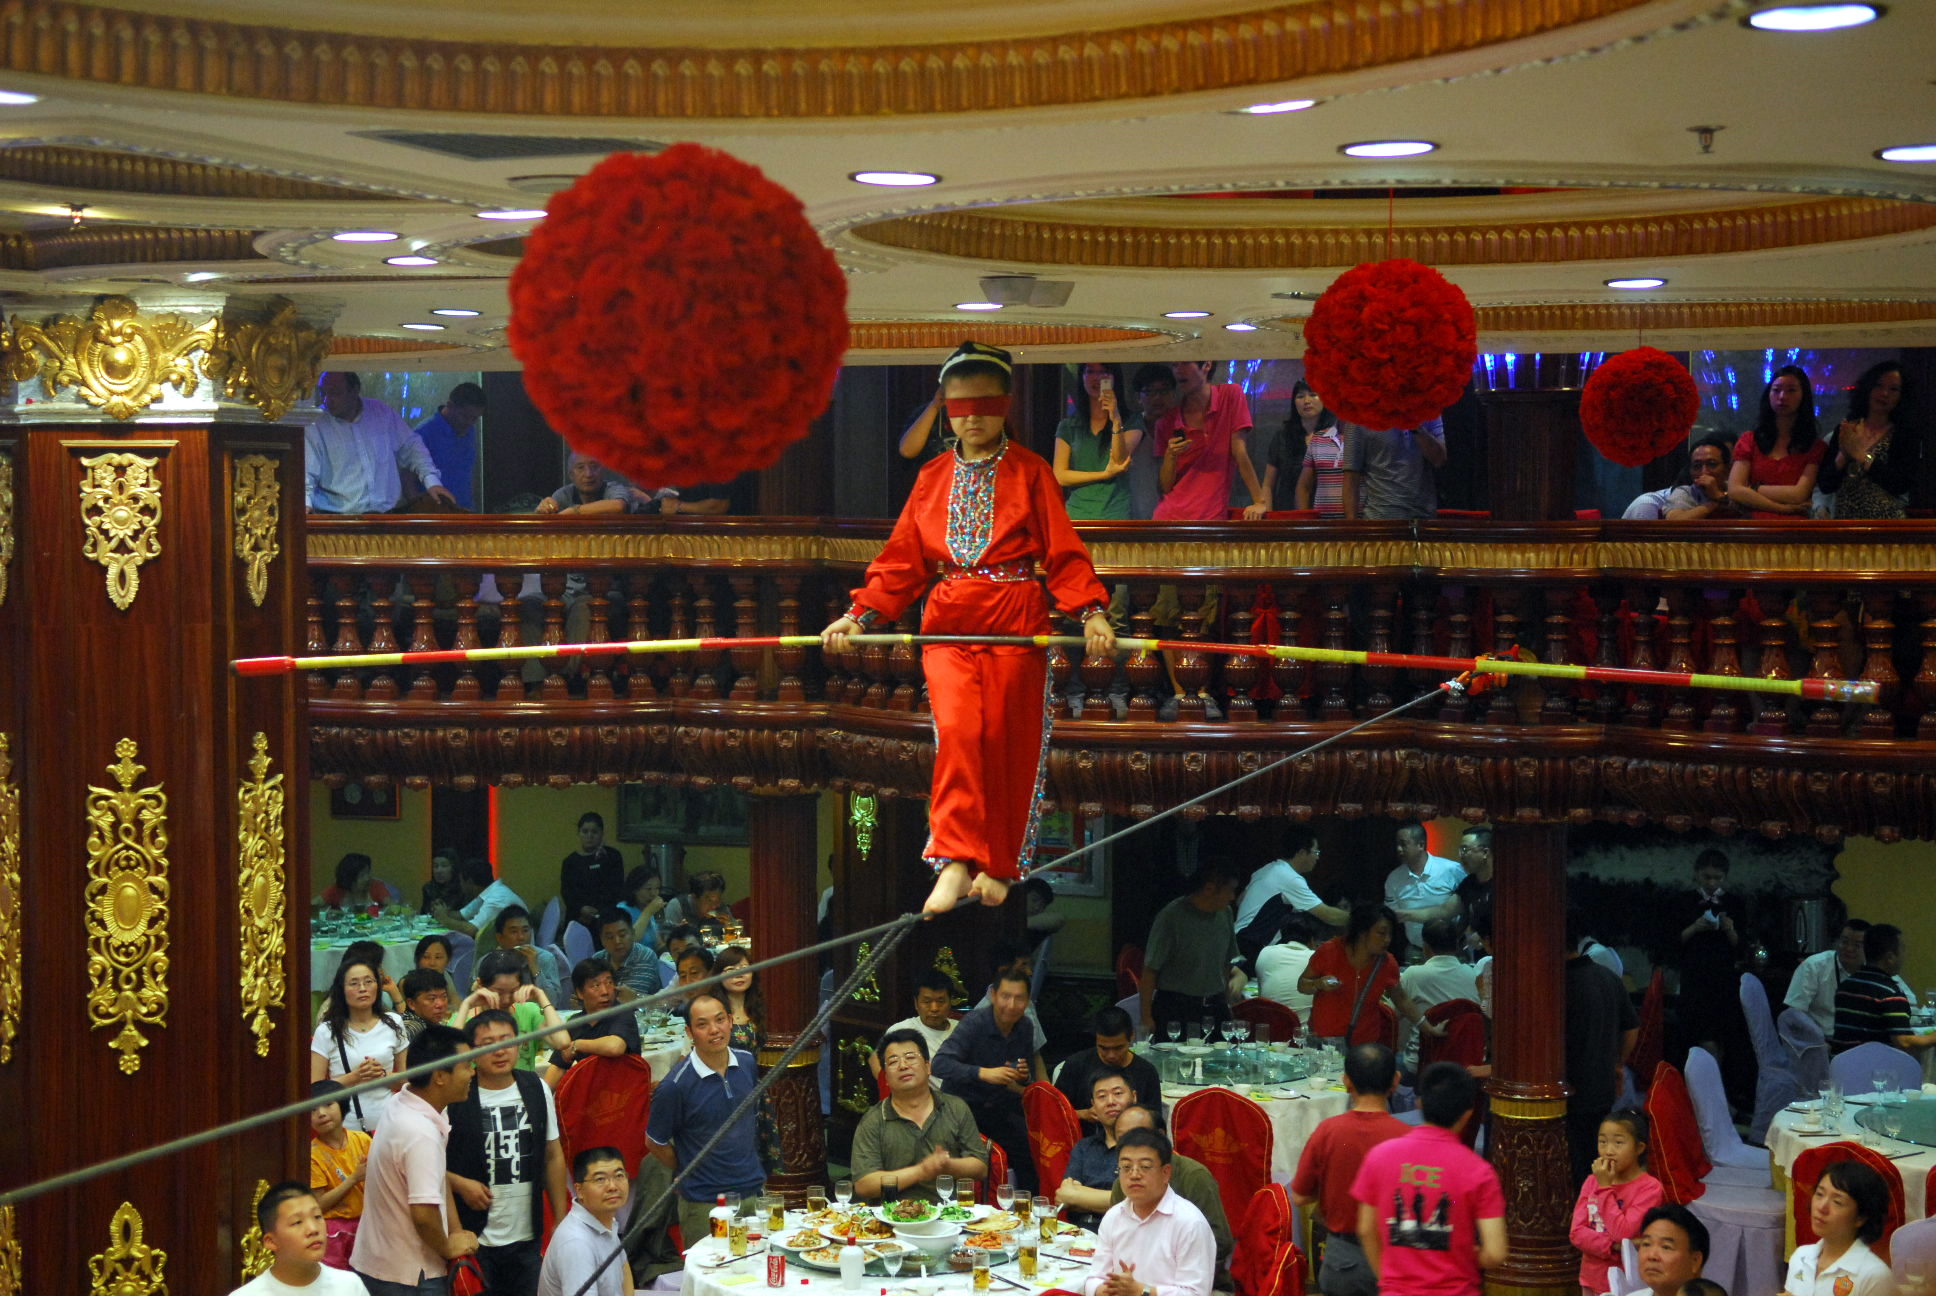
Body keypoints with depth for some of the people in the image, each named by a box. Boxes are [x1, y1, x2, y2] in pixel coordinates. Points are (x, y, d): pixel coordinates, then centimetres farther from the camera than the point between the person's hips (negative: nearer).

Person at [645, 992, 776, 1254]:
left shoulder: (748, 1064, 0)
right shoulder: (675, 1085, -17)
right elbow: (655, 1142, -5)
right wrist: (690, 1172, 2)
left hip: (755, 1192, 5)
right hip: (704, 1205, -5)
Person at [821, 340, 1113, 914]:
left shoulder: (1030, 472, 4)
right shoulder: (933, 477, 12)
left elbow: (1063, 551, -3)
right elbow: (902, 560, 10)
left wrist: (1091, 613, -18)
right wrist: (857, 616, -2)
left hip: (1016, 625, -1)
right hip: (949, 624, 1)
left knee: (1007, 742, 2)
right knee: (957, 731, -17)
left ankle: (999, 867, 16)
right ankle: (954, 862, -20)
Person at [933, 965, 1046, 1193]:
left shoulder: (1025, 1028, 2)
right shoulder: (975, 1023, -17)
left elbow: (1030, 1077, 13)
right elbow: (940, 1064, -29)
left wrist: (1024, 1076, -13)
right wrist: (983, 1073, -43)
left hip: (997, 1106, 6)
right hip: (961, 1104, -6)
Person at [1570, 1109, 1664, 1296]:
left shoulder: (1650, 1188, -12)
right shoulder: (1591, 1182, 5)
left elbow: (1623, 1234, -20)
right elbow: (1577, 1233, -2)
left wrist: (1605, 1188, -16)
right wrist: (1613, 1247, -18)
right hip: (1593, 1280, 5)